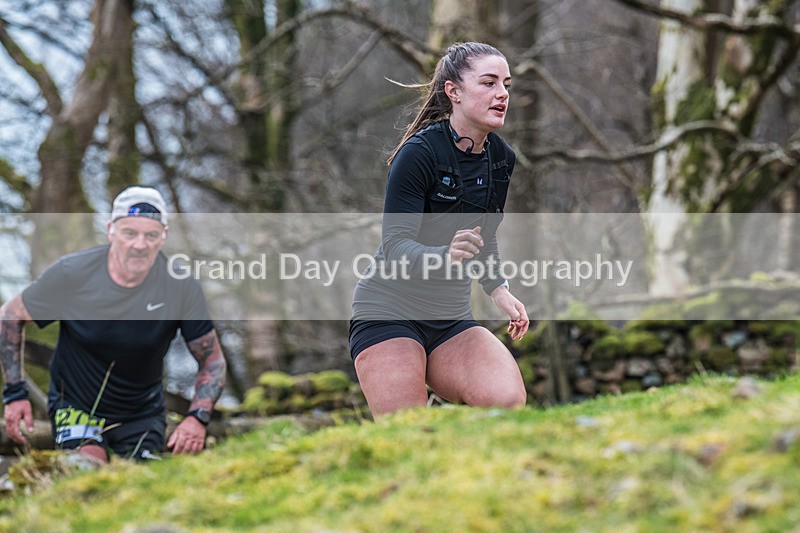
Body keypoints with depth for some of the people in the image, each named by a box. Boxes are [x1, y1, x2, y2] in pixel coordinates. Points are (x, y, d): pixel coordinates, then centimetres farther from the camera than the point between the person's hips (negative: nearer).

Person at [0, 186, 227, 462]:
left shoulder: (181, 286, -15)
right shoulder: (72, 273, -17)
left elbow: (212, 359, -7)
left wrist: (197, 418, -24)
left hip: (143, 415, 2)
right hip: (75, 405, -2)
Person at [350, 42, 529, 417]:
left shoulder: (502, 158, 5)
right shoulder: (420, 152, -15)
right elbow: (394, 246, -23)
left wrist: (498, 289, 6)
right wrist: (445, 257, -42)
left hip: (451, 316, 6)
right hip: (389, 311, -6)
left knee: (509, 400, -22)